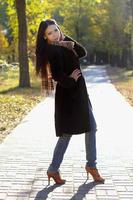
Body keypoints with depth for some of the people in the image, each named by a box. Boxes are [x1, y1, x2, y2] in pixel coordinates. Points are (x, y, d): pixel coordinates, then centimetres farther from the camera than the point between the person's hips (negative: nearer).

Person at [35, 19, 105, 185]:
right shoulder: (52, 50, -17)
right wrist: (71, 81, -11)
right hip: (67, 95, -9)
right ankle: (53, 169, 8)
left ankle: (91, 165, 23)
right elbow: (57, 75, -27)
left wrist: (70, 42, -10)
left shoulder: (64, 45, 10)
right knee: (67, 134, -3)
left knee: (91, 128, 13)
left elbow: (82, 52, 3)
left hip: (79, 93, 9)